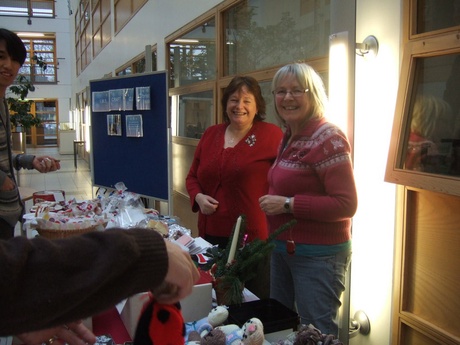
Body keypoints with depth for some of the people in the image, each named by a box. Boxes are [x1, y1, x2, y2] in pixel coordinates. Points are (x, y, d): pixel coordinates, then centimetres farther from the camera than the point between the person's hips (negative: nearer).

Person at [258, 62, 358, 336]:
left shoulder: (327, 138, -18)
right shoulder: (289, 137, 9)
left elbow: (346, 205, -23)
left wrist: (288, 204, -24)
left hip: (317, 255, -9)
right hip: (283, 249, 9)